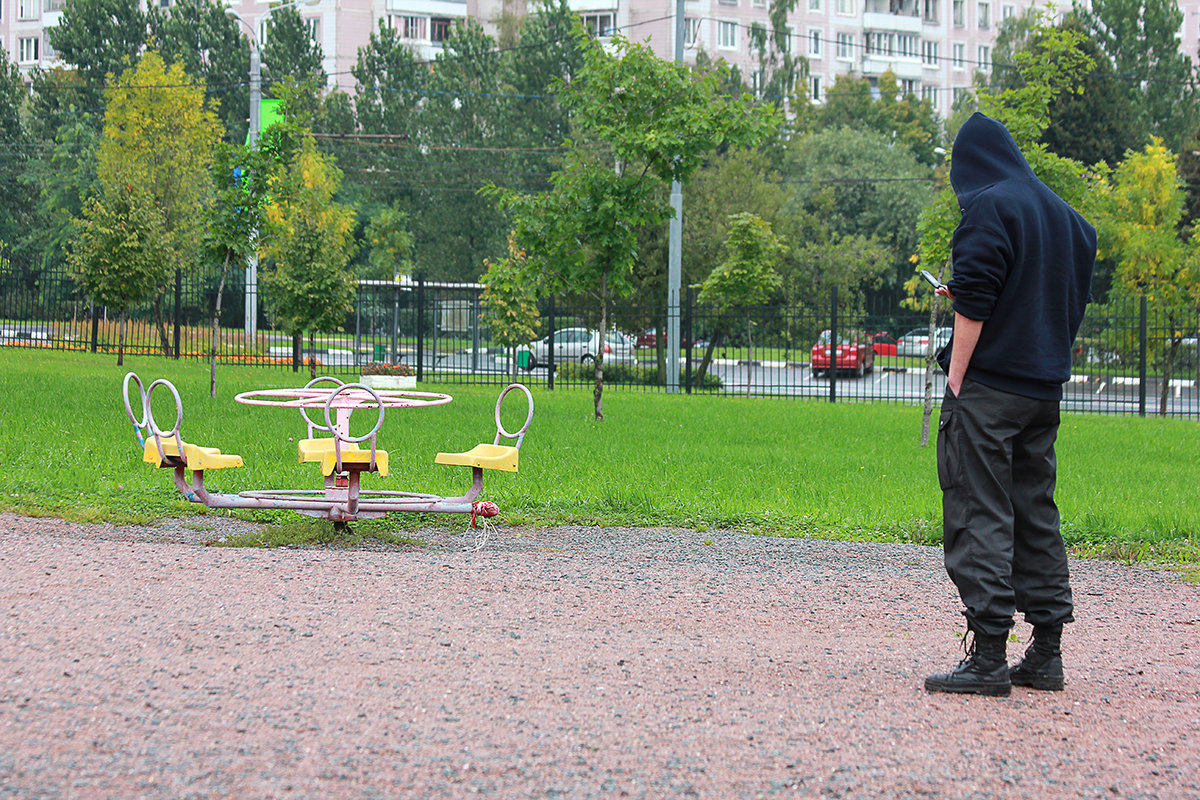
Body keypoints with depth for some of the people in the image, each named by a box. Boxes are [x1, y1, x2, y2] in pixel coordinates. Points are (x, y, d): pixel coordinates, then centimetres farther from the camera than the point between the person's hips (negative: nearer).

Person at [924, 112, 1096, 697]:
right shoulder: (1065, 215, 14)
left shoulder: (989, 206, -9)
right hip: (1044, 389, 8)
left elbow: (975, 301, -16)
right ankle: (1045, 654, 13)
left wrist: (956, 378, -12)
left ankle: (988, 657, -12)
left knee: (979, 515, -7)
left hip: (988, 385, -8)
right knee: (1035, 515, 12)